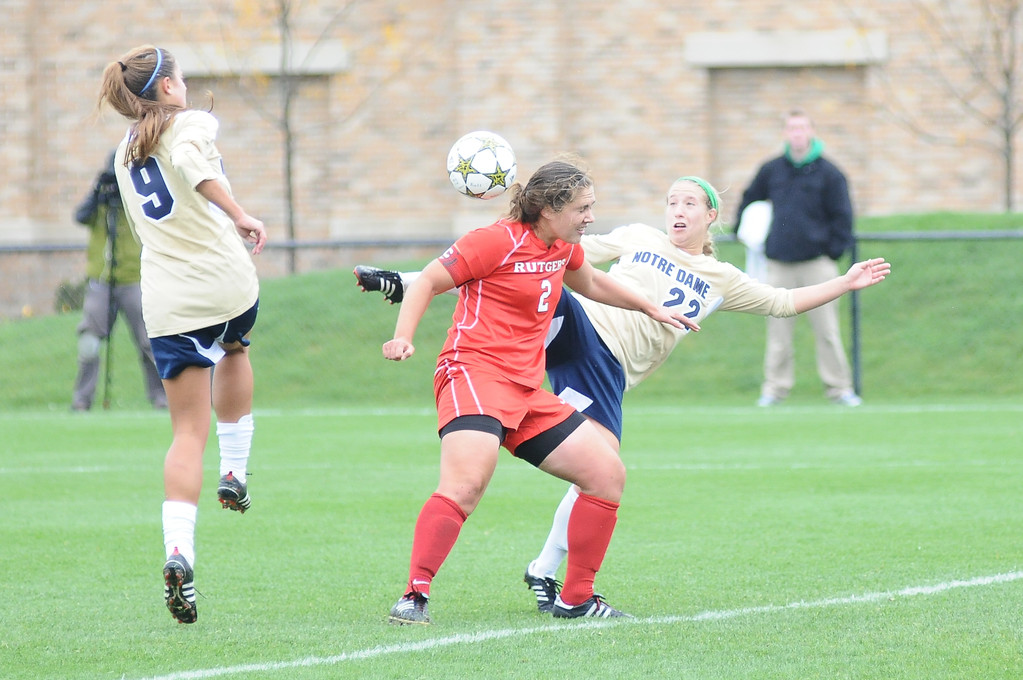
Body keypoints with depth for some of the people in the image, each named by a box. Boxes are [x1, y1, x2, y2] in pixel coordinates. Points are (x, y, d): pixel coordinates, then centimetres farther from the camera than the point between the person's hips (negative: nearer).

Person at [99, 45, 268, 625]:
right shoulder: (192, 123, -2)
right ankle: (235, 472, 30)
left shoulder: (125, 153, 17)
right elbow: (191, 162, -26)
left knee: (189, 432, 2)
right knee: (234, 347, 35)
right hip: (227, 283, -3)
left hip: (167, 306, 4)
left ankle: (179, 553, -18)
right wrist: (238, 215, -31)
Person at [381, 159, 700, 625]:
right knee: (468, 480, -32)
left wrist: (651, 309, 45)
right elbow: (426, 282, -6)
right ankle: (414, 595, -30)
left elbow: (589, 282, 39)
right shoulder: (499, 241, -9)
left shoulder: (563, 248, 16)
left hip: (527, 391, 9)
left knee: (607, 474, 6)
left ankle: (575, 599, 14)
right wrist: (403, 337, -19)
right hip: (475, 373, -9)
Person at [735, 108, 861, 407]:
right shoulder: (771, 170, 8)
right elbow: (749, 200, 23)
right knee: (778, 331, 2)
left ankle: (839, 387, 3)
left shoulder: (828, 174, 1)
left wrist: (833, 251, -3)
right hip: (779, 264, 2)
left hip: (817, 262, -2)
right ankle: (775, 388, 7)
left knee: (827, 330, -3)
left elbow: (842, 216, 2)